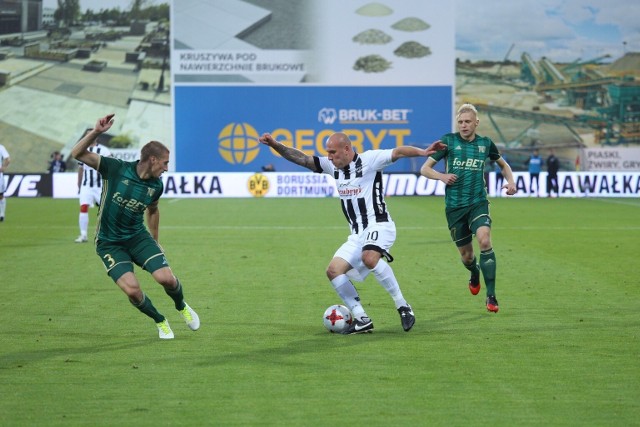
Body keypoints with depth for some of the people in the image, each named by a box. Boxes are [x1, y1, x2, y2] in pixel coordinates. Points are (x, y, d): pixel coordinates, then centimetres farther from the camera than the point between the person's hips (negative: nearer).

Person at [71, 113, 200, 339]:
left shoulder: (156, 185, -3)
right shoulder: (117, 169, -17)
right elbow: (78, 154, -19)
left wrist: (155, 241, 25)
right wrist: (96, 132, -33)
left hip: (138, 237, 3)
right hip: (109, 243, -3)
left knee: (166, 278, -16)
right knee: (132, 289, -21)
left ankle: (182, 307, 20)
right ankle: (160, 322, 9)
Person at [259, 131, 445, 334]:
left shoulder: (368, 160, -7)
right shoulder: (332, 166, 13)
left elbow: (398, 152, -17)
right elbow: (301, 159, 12)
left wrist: (423, 152, -33)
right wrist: (275, 144, 2)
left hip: (378, 225, -8)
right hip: (357, 234, 8)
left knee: (369, 258, -36)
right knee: (334, 271, -4)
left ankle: (403, 307, -25)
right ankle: (362, 320, 0)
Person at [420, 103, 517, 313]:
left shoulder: (485, 143, 5)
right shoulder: (449, 141, -1)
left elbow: (503, 164, 24)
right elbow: (425, 169, 1)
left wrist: (511, 181, 5)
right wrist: (441, 176, -18)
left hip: (478, 203, 0)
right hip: (454, 206, 0)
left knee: (484, 240, -25)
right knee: (466, 254, 8)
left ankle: (491, 296, -19)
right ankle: (474, 274, 47)